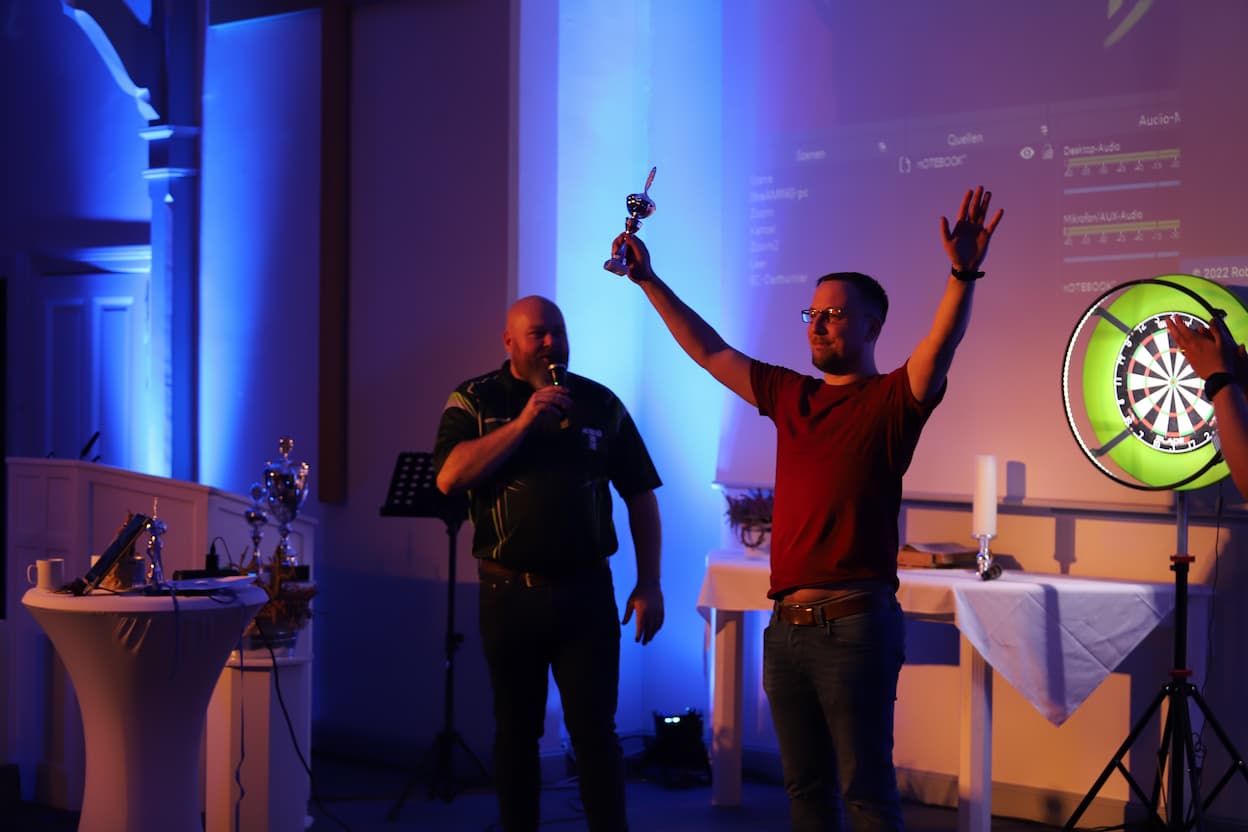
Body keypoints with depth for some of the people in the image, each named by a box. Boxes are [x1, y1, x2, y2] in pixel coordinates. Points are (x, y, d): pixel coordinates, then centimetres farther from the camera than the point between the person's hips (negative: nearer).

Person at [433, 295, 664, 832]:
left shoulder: (600, 404, 6)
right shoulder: (474, 401, 3)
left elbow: (640, 495, 9)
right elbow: (449, 477, -14)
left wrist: (649, 584, 2)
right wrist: (523, 421, -18)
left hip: (586, 591, 0)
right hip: (509, 592, 0)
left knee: (595, 732, -1)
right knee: (515, 732, 10)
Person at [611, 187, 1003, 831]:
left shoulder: (890, 402, -3)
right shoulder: (790, 397, 14)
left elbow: (939, 347, -22)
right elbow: (708, 350, 20)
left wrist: (963, 274, -39)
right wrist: (649, 281, 18)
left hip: (853, 624, -6)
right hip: (787, 624, 7)